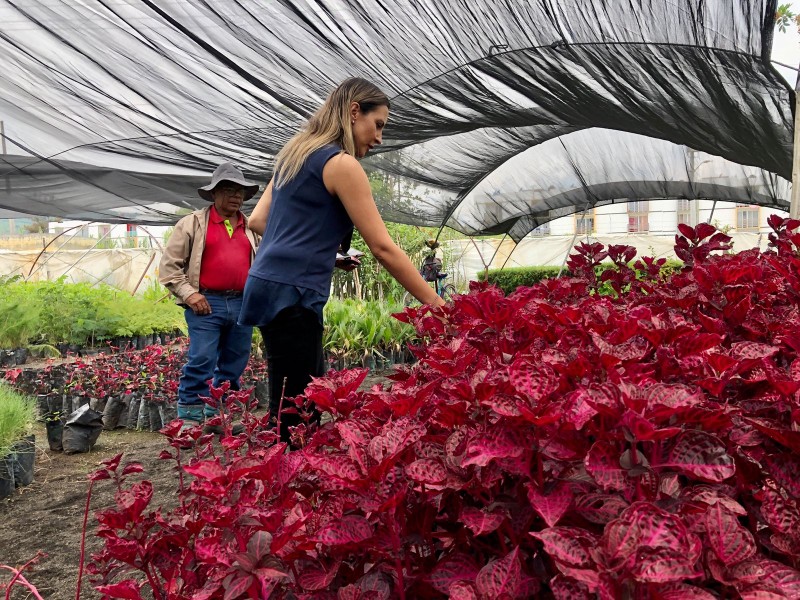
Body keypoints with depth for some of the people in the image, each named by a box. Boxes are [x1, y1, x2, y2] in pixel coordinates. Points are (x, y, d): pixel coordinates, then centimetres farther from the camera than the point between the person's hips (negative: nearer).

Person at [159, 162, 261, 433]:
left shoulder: (252, 228, 18)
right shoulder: (193, 223, 4)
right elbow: (169, 265, 1)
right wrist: (189, 293, -9)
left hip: (242, 304, 5)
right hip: (206, 303, -5)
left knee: (233, 366, 8)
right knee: (201, 361, -10)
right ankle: (189, 419, 1)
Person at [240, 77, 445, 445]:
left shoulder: (295, 155, 17)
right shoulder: (341, 164, -9)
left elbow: (257, 221, 18)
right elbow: (383, 248, -12)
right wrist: (435, 304, -8)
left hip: (270, 285, 9)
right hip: (291, 295, -9)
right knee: (293, 414, -5)